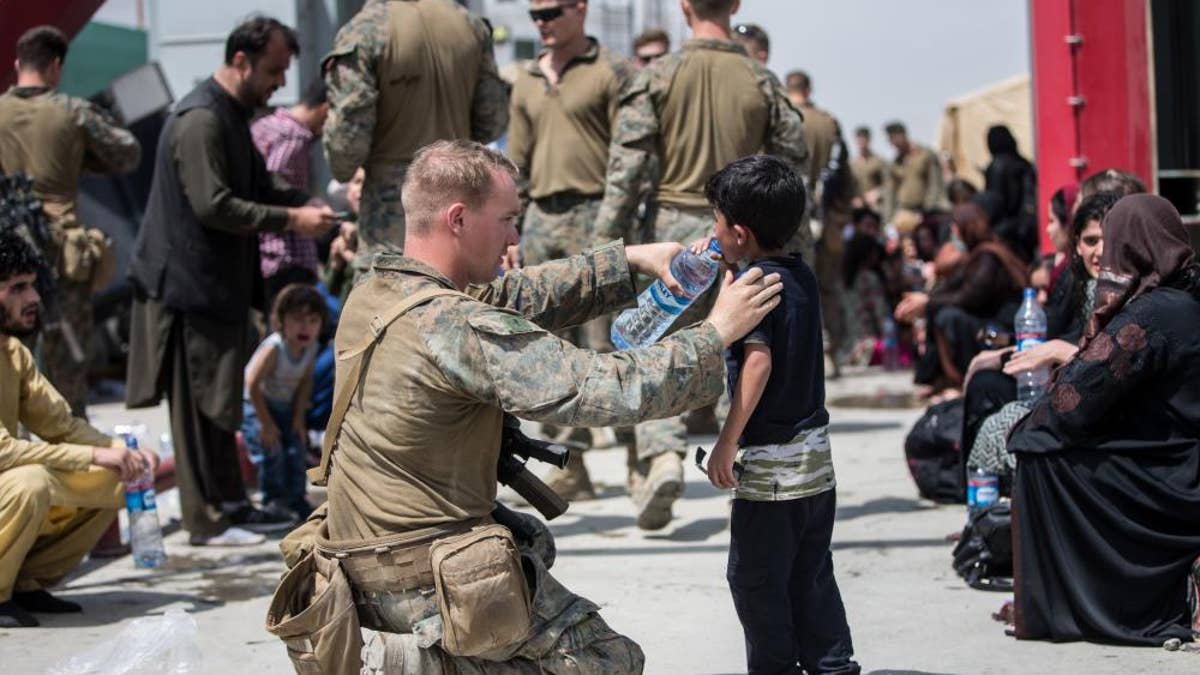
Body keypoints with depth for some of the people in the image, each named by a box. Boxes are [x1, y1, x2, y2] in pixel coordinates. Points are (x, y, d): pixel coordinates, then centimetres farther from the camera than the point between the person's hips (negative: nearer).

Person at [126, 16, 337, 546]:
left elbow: (258, 184, 21)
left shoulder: (232, 116, 15)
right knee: (199, 404, -3)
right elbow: (213, 205, -25)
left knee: (220, 401, 15)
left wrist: (310, 206, 4)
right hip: (189, 283, -10)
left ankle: (230, 504, 23)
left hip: (219, 283, 10)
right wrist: (290, 220, -21)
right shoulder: (201, 120, -18)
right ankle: (206, 520, 3)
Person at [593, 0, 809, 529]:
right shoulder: (762, 82, 2)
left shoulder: (658, 76, -3)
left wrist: (607, 240, -2)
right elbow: (793, 166, 5)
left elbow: (627, 166, -6)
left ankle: (662, 456, -18)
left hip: (676, 231, -2)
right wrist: (797, 247, 13)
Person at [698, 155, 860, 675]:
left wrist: (727, 442, -27)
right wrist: (721, 262, 12)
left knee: (756, 580, 5)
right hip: (816, 456, 8)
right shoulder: (802, 276, 7)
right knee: (812, 576, 17)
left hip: (770, 463, -8)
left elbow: (758, 359, -29)